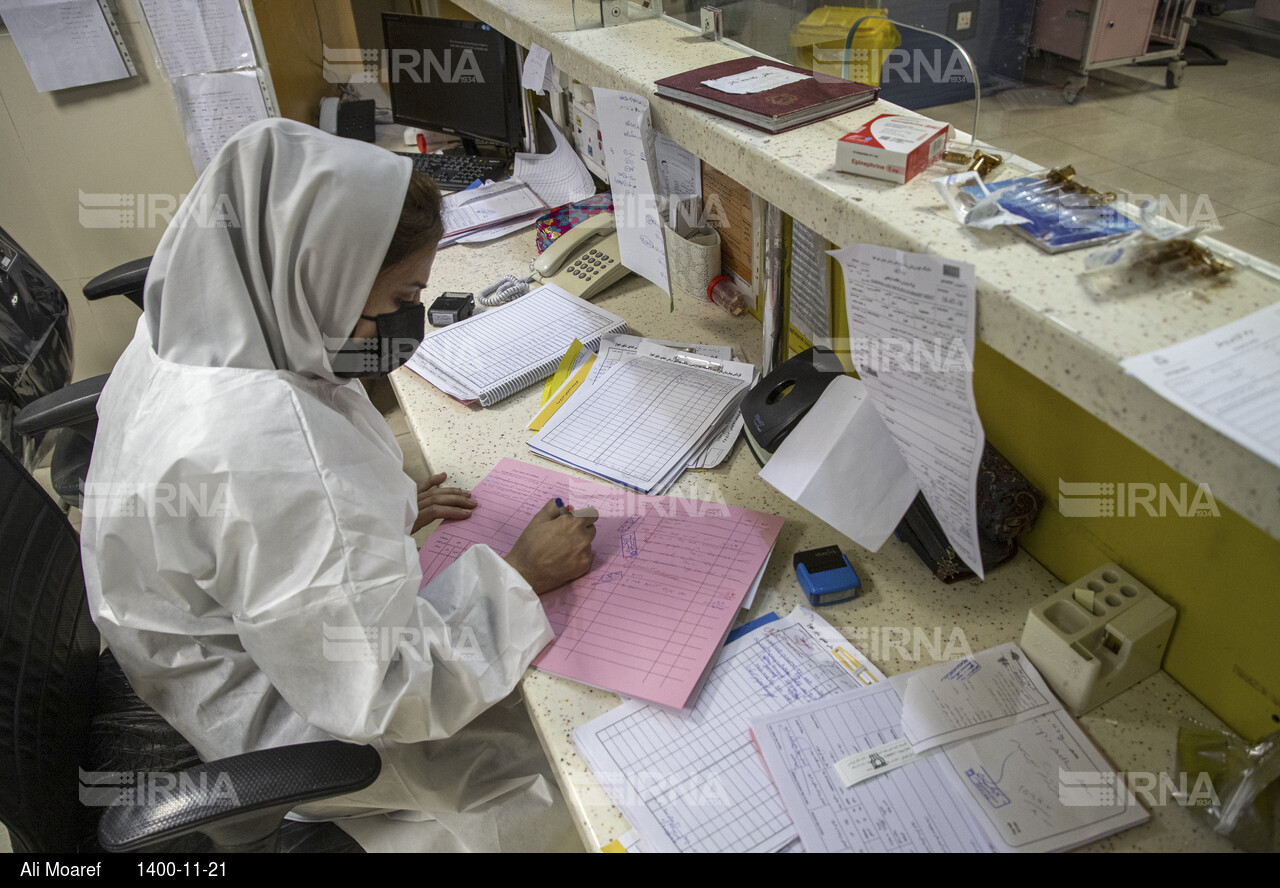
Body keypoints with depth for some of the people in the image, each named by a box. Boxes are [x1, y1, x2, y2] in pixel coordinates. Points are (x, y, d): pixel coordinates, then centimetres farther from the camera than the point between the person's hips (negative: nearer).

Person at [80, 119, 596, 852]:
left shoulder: (192, 331, -8)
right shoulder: (270, 447, -38)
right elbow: (380, 699, -30)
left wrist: (386, 509, 1)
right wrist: (522, 574, -20)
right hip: (276, 720, -8)